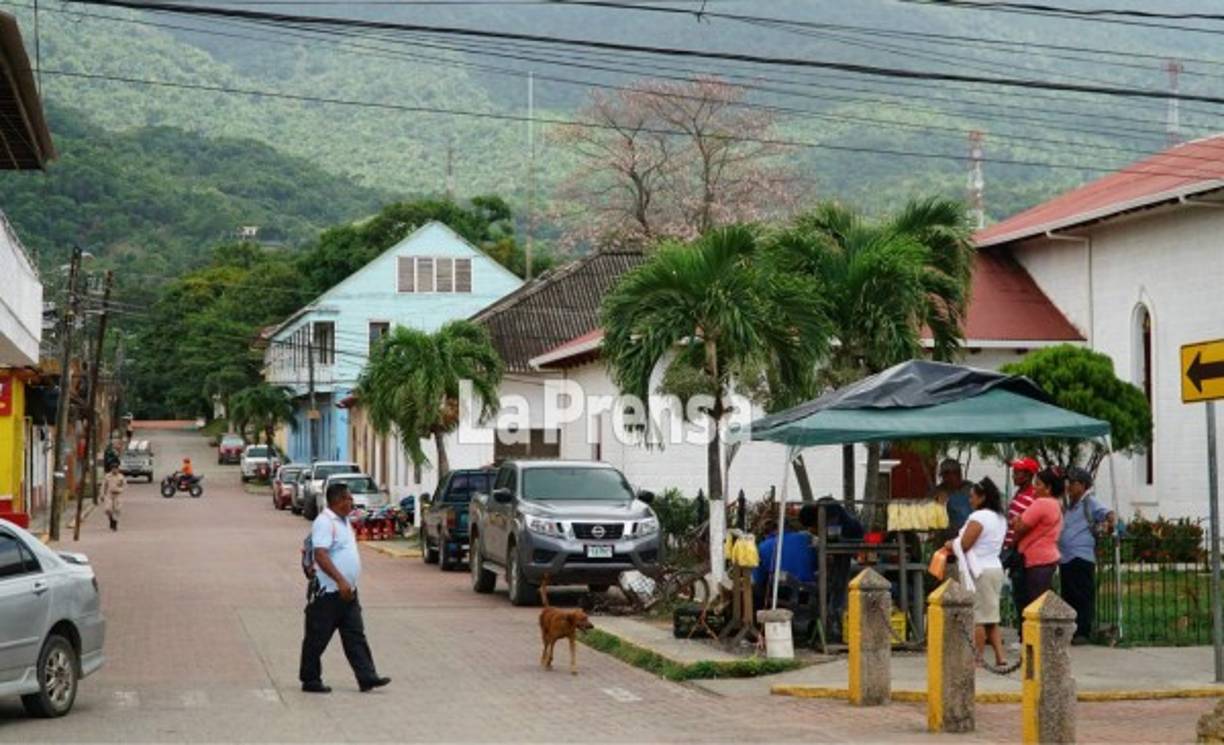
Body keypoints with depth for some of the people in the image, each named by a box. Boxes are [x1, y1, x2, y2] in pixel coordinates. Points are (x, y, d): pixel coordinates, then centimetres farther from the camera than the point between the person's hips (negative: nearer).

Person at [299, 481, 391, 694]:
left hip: (347, 592, 9)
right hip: (328, 592, -9)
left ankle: (367, 678, 2)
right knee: (317, 639, 2)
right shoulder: (324, 522, -16)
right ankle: (310, 680, 11)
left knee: (355, 637, 4)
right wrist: (340, 581, -31)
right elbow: (320, 555, -25)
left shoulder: (343, 521, 14)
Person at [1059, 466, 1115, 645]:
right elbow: (1060, 529, 29)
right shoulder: (1068, 506, 21)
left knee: (1084, 597, -5)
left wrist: (1110, 522, -39)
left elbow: (1106, 513, -18)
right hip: (1065, 557, 8)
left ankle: (1083, 632, -3)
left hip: (1082, 558, -8)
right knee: (1068, 596, 10)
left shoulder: (1090, 503, -2)